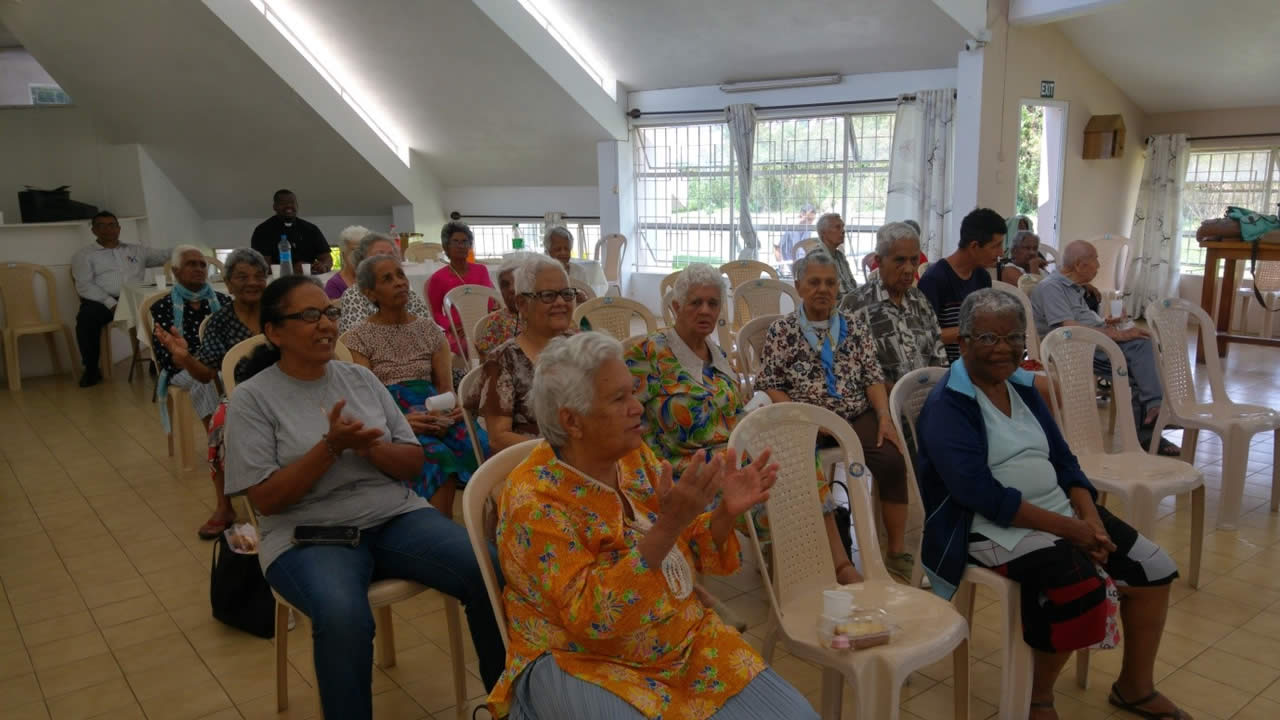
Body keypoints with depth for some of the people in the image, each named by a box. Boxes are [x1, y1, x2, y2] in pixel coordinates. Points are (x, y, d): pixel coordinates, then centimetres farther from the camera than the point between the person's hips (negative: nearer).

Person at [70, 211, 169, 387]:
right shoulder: (84, 255, 13)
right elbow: (84, 286, -1)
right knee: (86, 318, -35)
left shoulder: (136, 250, 24)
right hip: (102, 301, -2)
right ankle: (91, 369, -17)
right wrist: (111, 303, -16)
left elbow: (166, 255, 21)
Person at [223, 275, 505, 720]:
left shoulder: (361, 378, 9)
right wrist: (331, 446, -19)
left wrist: (371, 448, -13)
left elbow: (414, 463, 8)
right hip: (309, 535, -3)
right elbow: (267, 499, -8)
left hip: (396, 517, 4)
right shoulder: (251, 399, -2)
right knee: (343, 617, -37)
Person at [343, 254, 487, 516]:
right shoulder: (359, 338, 7)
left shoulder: (430, 329, 18)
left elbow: (446, 386, 15)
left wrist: (454, 407, -10)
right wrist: (401, 421, -20)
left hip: (434, 412, 4)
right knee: (437, 456, -36)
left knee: (480, 445, -30)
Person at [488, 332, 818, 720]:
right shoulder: (534, 501, -21)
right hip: (583, 663, -5)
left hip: (683, 641, 6)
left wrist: (725, 512, -13)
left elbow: (683, 552, 7)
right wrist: (667, 526, -35)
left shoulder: (635, 457, -1)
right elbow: (590, 617, -27)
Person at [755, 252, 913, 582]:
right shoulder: (781, 330, 4)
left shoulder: (854, 326, 13)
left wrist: (884, 417, -6)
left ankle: (897, 552, -10)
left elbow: (873, 377, 10)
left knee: (893, 461, -24)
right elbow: (769, 387, 1)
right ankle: (841, 565, -29)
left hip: (858, 416, 3)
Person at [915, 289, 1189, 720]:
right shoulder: (947, 405, -14)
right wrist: (1068, 528, -21)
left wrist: (1090, 519, -8)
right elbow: (980, 493, -23)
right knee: (1080, 583, -28)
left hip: (1062, 514, 8)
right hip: (992, 527, -8)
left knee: (1154, 568, 2)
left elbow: (1063, 462, 11)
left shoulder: (1023, 388, 12)